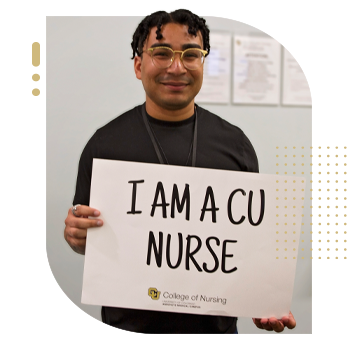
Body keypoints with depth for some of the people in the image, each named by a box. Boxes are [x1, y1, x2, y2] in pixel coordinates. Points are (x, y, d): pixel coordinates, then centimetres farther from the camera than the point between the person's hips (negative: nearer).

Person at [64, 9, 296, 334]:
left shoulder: (235, 142, 0)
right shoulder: (105, 142, -4)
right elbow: (85, 240, 3)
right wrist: (75, 235, -19)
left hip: (217, 323, 1)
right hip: (129, 322, -1)